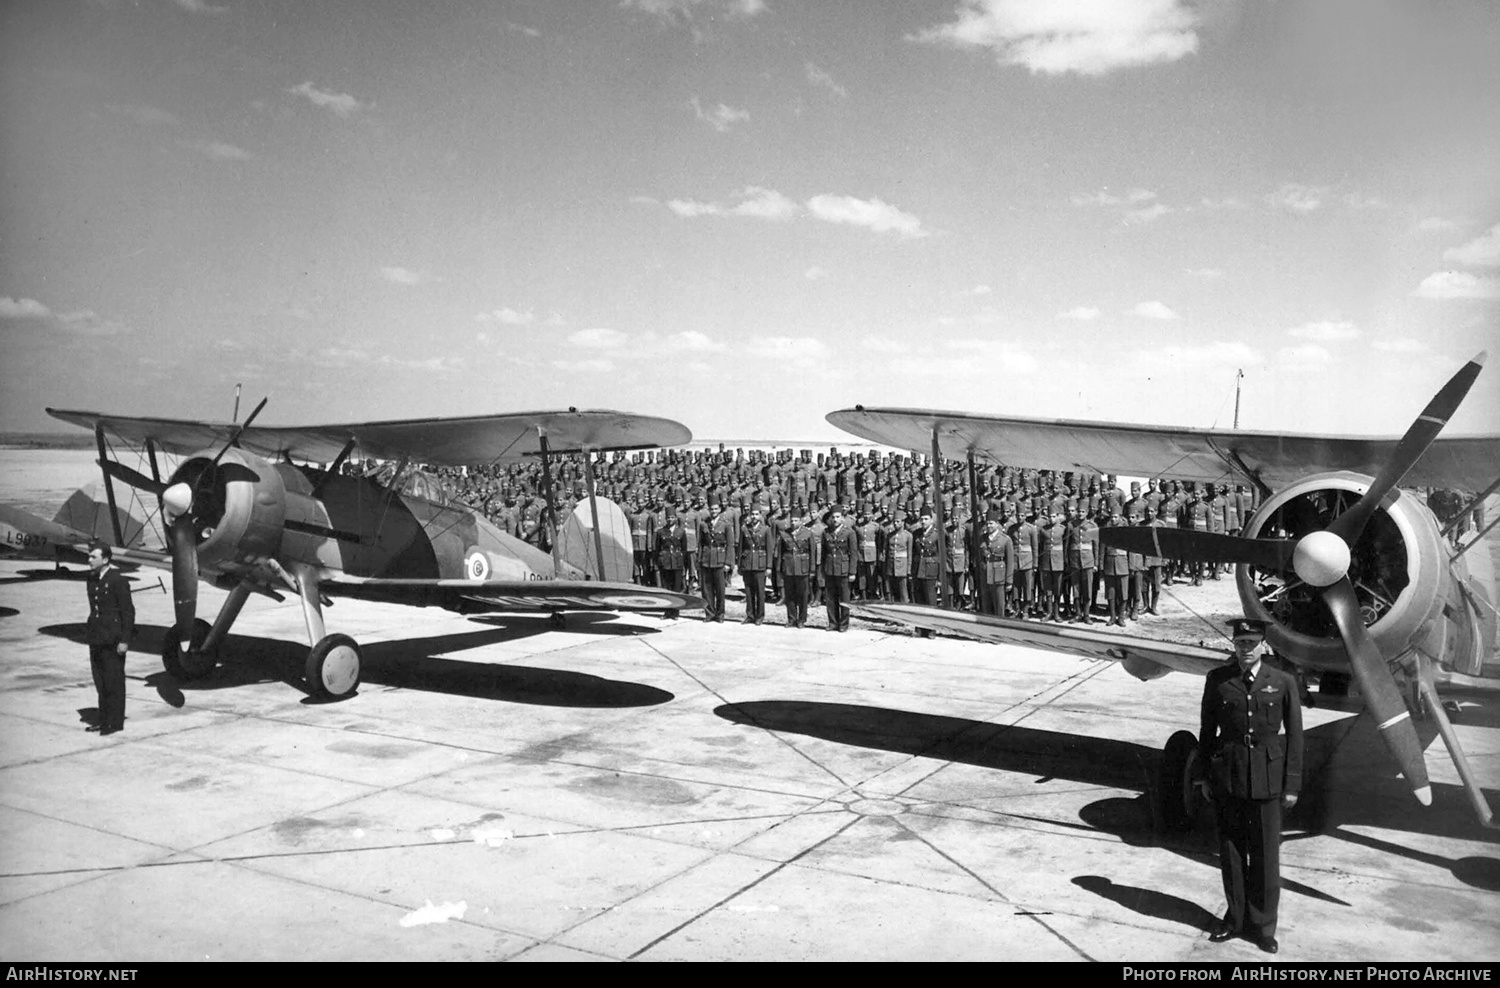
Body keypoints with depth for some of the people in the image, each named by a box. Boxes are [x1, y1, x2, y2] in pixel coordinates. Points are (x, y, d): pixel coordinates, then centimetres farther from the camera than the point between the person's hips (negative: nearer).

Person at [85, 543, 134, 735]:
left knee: (114, 681, -1)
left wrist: (124, 640, -16)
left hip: (113, 639, -7)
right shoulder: (92, 579, 10)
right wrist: (89, 635, 15)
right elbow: (93, 609, 18)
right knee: (100, 681, 12)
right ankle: (104, 719, 20)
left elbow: (128, 611, -13)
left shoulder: (118, 580, -13)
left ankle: (116, 722, 6)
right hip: (96, 639, 8)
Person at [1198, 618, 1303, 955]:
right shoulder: (1217, 680, 0)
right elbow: (1207, 730, 6)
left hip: (1267, 778, -1)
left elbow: (1294, 735, 0)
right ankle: (1235, 917, 25)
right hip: (1227, 775, 1)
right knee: (1230, 851, 10)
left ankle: (1262, 924, 19)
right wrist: (1204, 775, 6)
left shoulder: (1283, 683, -3)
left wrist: (1291, 784, -2)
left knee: (1265, 854, 5)